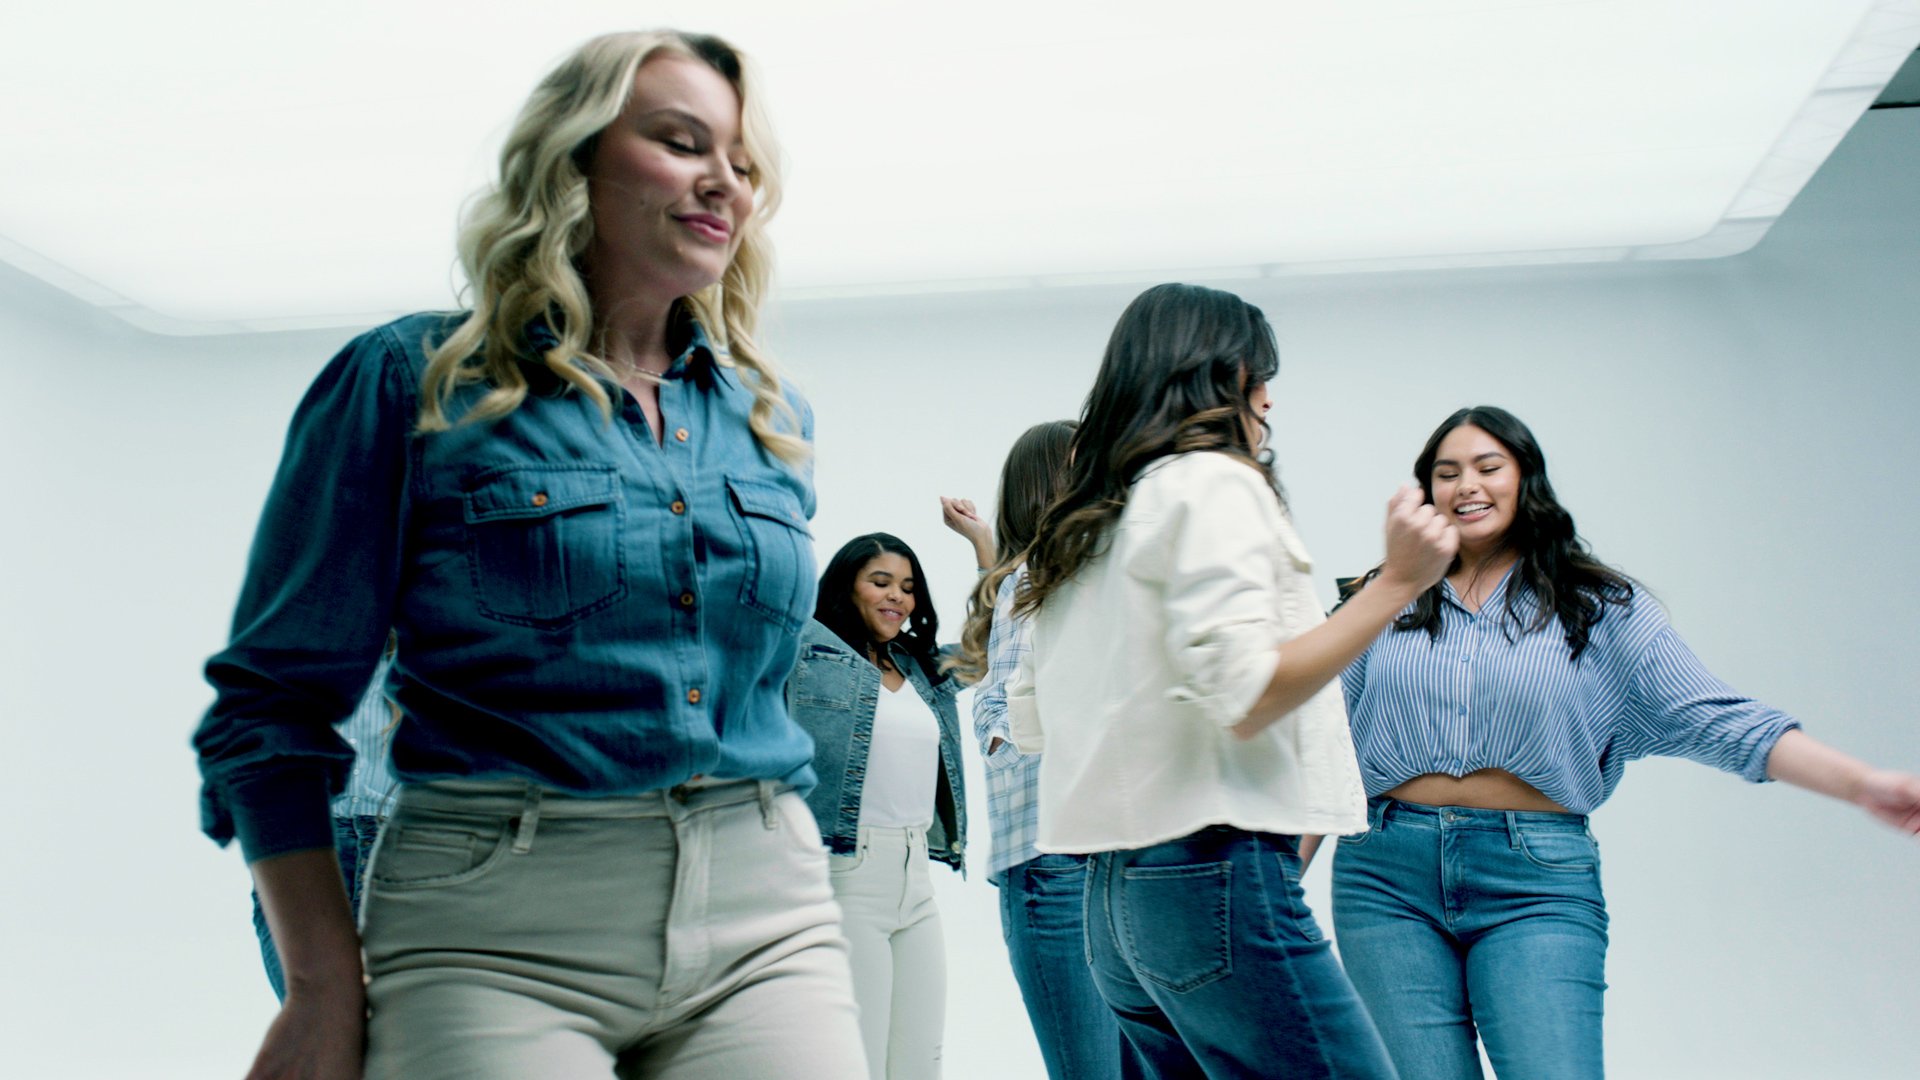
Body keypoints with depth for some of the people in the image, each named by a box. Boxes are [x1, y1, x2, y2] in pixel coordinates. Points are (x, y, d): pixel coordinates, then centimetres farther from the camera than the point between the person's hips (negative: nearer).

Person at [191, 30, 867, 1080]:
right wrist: (327, 985, -7)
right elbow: (273, 701, -1)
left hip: (767, 922, 4)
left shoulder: (772, 417, 13)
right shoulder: (409, 381, 0)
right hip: (496, 927, -3)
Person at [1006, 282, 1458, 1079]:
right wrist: (1396, 582, -12)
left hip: (1114, 893, 9)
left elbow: (1028, 726, 20)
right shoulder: (1213, 481, -6)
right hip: (1214, 872, -9)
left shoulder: (1083, 528, 19)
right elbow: (1244, 696, -17)